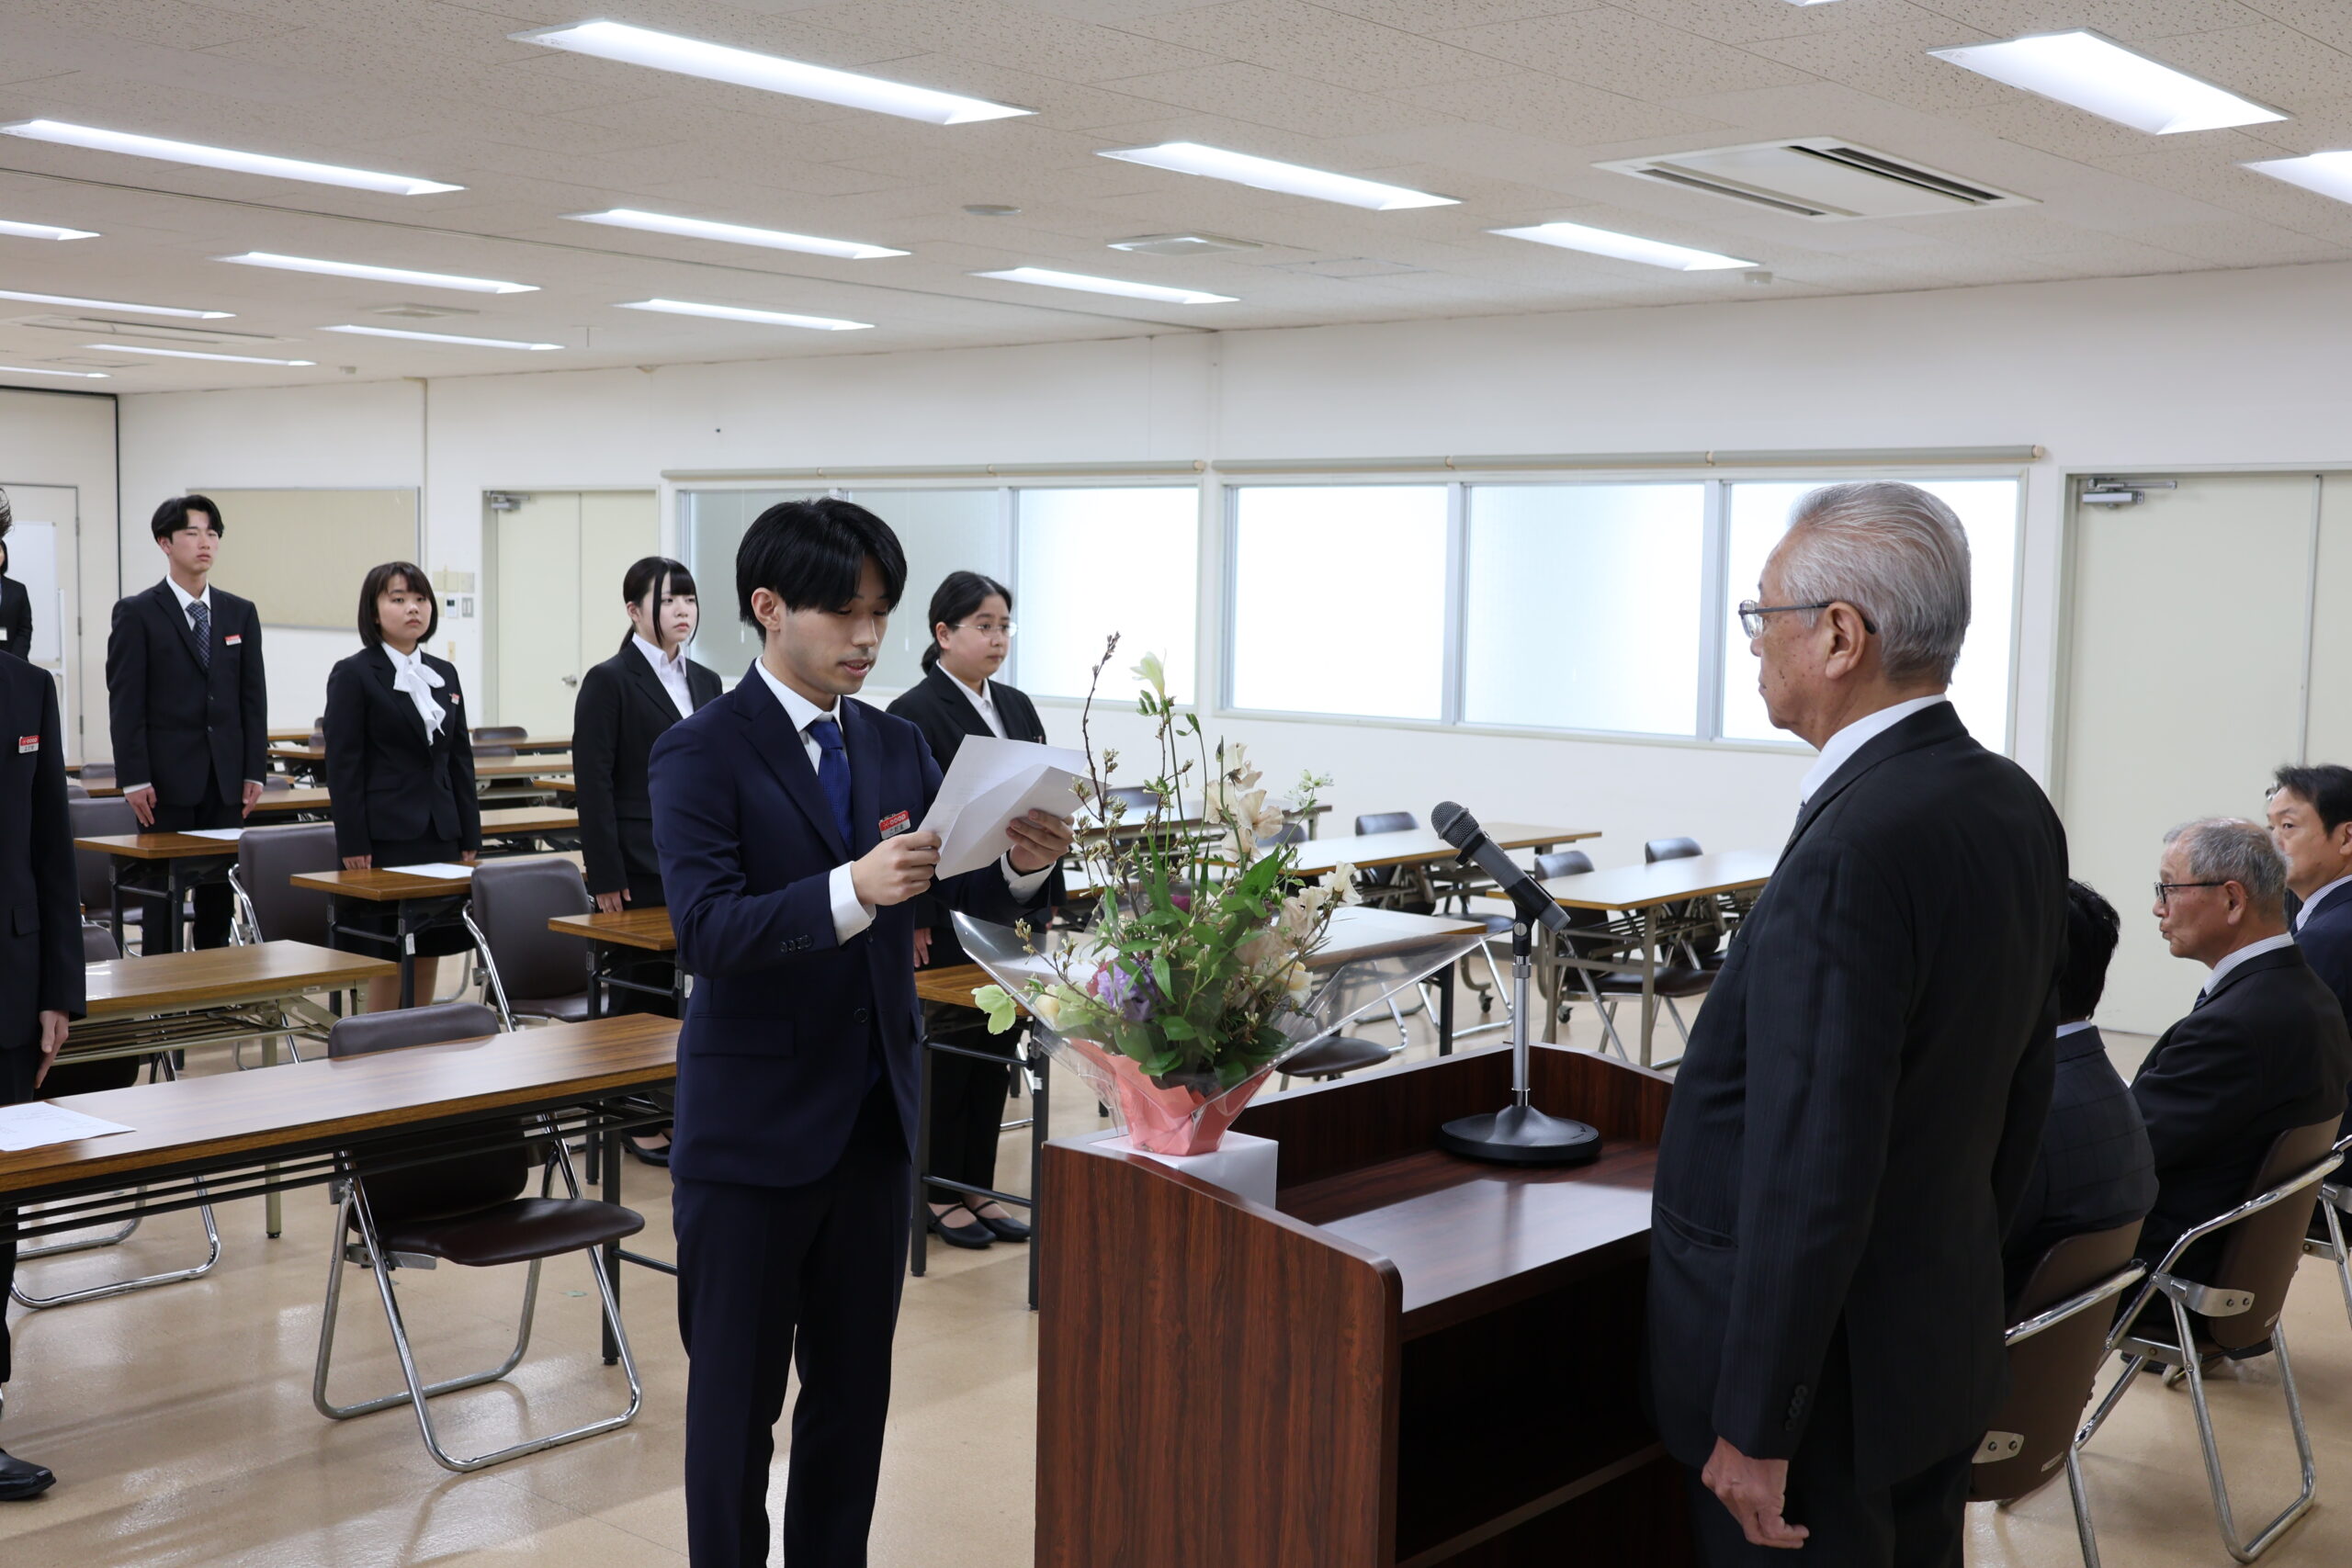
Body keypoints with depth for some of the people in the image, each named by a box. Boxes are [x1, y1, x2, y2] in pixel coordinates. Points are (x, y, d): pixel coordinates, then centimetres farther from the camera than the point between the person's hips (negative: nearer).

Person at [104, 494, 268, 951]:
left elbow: (253, 697, 9)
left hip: (226, 778, 4)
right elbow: (125, 702, -5)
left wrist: (255, 771, 3)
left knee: (220, 888, 7)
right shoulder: (137, 613, -2)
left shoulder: (241, 613, 10)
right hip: (167, 777, -4)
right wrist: (134, 778, -11)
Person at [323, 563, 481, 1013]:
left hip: (441, 837, 6)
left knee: (428, 958, 8)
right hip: (386, 838, -6)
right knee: (387, 964, -3)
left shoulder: (445, 674, 13)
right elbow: (343, 766, -8)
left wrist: (470, 838, 9)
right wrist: (354, 847, -13)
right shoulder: (353, 675, -4)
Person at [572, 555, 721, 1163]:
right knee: (640, 990, 2)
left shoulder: (705, 681, 13)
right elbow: (593, 785, -10)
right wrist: (605, 877, -14)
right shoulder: (609, 681, -6)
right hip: (640, 867, -6)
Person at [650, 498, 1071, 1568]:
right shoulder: (700, 753, -12)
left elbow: (972, 892, 2)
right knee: (737, 1393, 8)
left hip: (876, 1117, 6)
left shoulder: (897, 747, 6)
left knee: (855, 1382, 16)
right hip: (754, 1127, -5)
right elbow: (706, 930, -24)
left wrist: (1024, 864, -21)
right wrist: (852, 890, -38)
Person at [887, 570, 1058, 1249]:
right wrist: (914, 919, -17)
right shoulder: (914, 715, -10)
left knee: (997, 1047, 11)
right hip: (949, 918, -7)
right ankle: (939, 1194, 15)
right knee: (947, 1049, 3)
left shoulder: (1016, 708, 12)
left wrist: (1045, 899, 10)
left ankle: (978, 1188, 22)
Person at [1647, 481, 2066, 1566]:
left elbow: (1813, 1172, -26)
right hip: (1946, 1344, 9)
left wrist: (1754, 1427, -17)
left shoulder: (1850, 856, -27)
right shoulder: (2016, 809, 1)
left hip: (1828, 1370, -9)